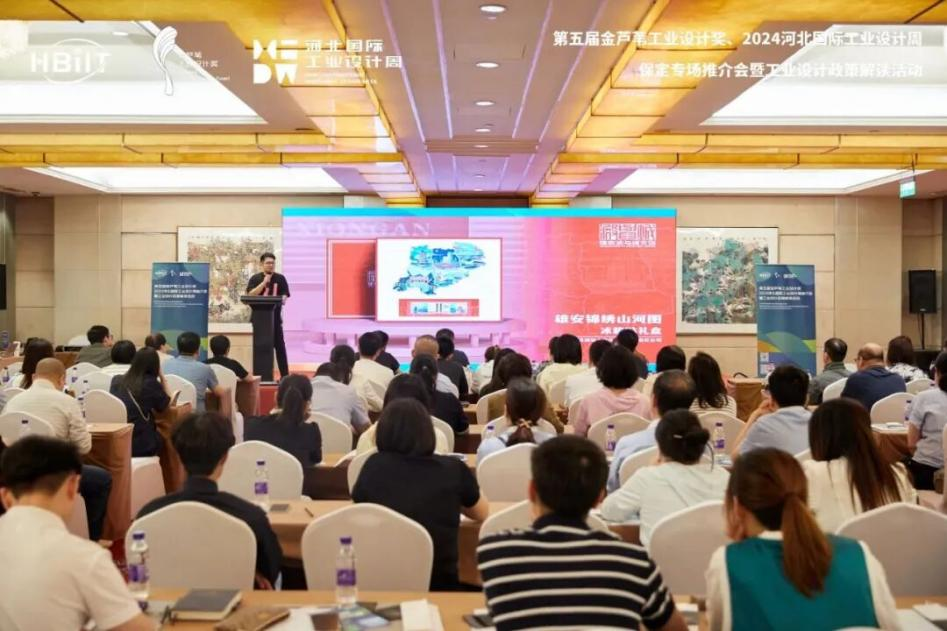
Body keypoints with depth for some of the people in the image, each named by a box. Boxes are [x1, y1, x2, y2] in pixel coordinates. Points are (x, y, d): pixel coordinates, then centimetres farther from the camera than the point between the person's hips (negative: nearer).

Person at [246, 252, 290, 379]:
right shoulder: (255, 278, 4)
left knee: (279, 345, -1)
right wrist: (264, 282, -14)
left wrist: (281, 300, -24)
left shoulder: (280, 278, 5)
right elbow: (251, 295, -9)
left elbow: (285, 296, -1)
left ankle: (285, 375, 1)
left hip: (275, 316, 0)